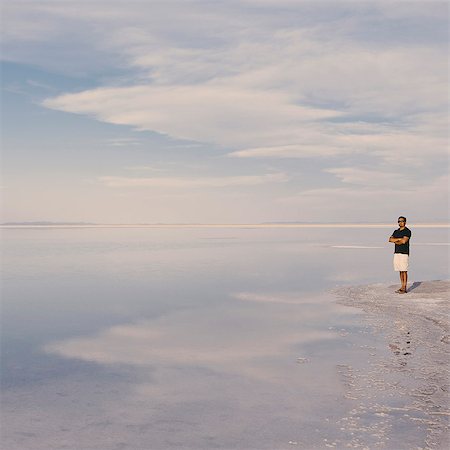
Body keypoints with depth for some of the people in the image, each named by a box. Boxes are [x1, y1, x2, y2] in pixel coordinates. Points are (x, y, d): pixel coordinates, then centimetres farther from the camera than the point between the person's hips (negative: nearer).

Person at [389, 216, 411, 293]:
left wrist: (395, 241, -3)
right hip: (396, 253, 7)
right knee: (400, 271, 9)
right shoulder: (396, 231, 16)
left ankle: (404, 288, -3)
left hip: (404, 253, -7)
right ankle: (402, 287, 13)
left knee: (404, 271, -6)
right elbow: (390, 239, 3)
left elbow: (404, 241, -18)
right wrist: (399, 239, -10)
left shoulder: (407, 231, -6)